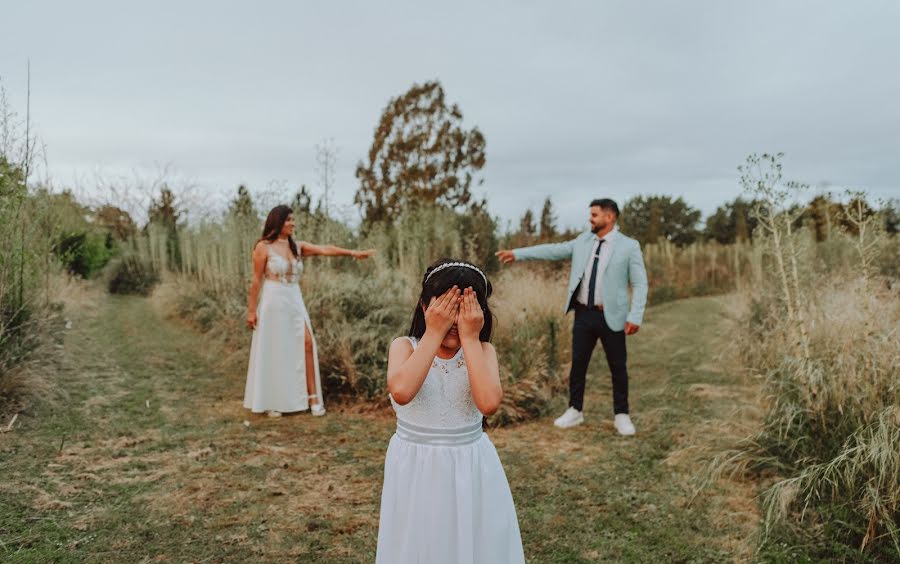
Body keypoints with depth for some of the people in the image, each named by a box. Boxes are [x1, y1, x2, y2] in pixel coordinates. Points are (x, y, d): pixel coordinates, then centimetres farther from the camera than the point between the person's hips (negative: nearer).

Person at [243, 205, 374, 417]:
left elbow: (324, 249, -5)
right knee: (273, 351, 3)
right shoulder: (263, 247, -6)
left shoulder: (297, 246, 7)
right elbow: (256, 280, -6)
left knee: (307, 344, -4)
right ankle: (271, 402, 17)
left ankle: (312, 397, 2)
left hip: (294, 301, 5)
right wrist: (251, 310, -7)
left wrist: (352, 252, -17)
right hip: (273, 302, -5)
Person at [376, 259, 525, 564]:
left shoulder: (483, 351, -7)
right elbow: (401, 392, -32)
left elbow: (489, 402, -27)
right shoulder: (405, 346, -10)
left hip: (471, 469, 1)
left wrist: (469, 338, -22)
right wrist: (434, 332, -26)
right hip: (416, 469, -1)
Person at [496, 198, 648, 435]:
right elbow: (552, 250, 8)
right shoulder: (583, 241, 7)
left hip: (611, 317, -4)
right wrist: (517, 253, 4)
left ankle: (621, 415, 20)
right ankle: (575, 411, 24)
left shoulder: (629, 246, -5)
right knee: (578, 363, 10)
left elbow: (640, 283, -7)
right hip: (584, 314, 4)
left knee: (618, 367, 6)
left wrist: (635, 316, -16)